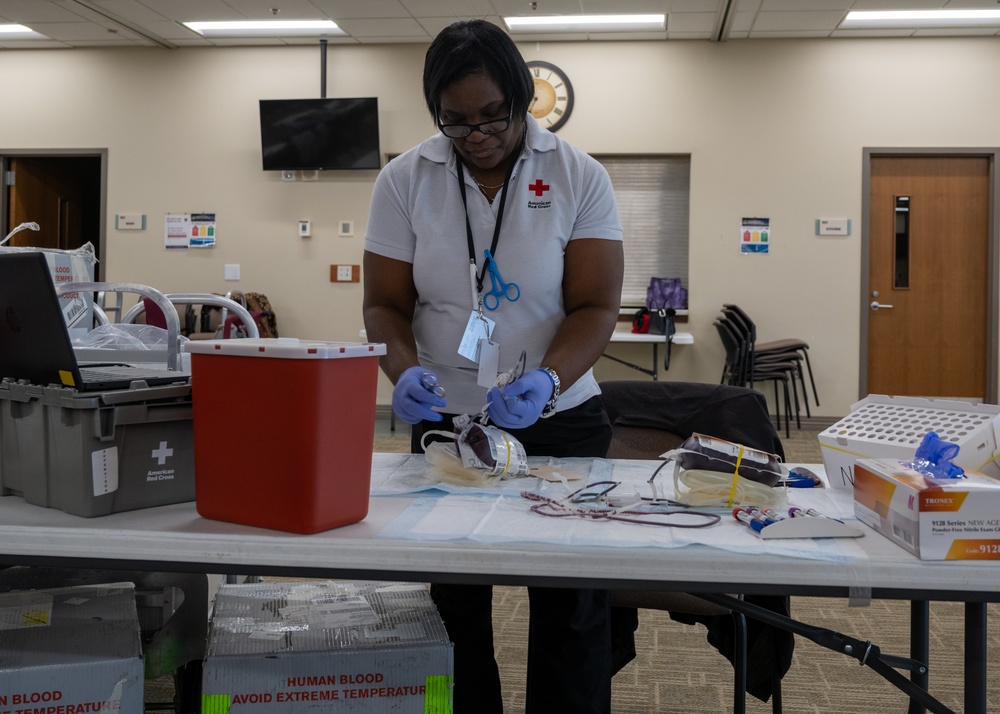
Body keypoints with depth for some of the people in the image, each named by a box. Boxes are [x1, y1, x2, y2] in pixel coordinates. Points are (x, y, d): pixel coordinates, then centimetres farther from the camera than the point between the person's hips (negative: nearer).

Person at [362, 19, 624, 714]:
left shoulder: (580, 178, -6)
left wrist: (548, 381, -28)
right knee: (455, 604, 7)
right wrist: (405, 372, -21)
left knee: (573, 611, 6)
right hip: (445, 421, 1)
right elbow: (386, 303, -1)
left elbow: (595, 306, -9)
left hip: (561, 422, 0)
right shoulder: (404, 180, -2)